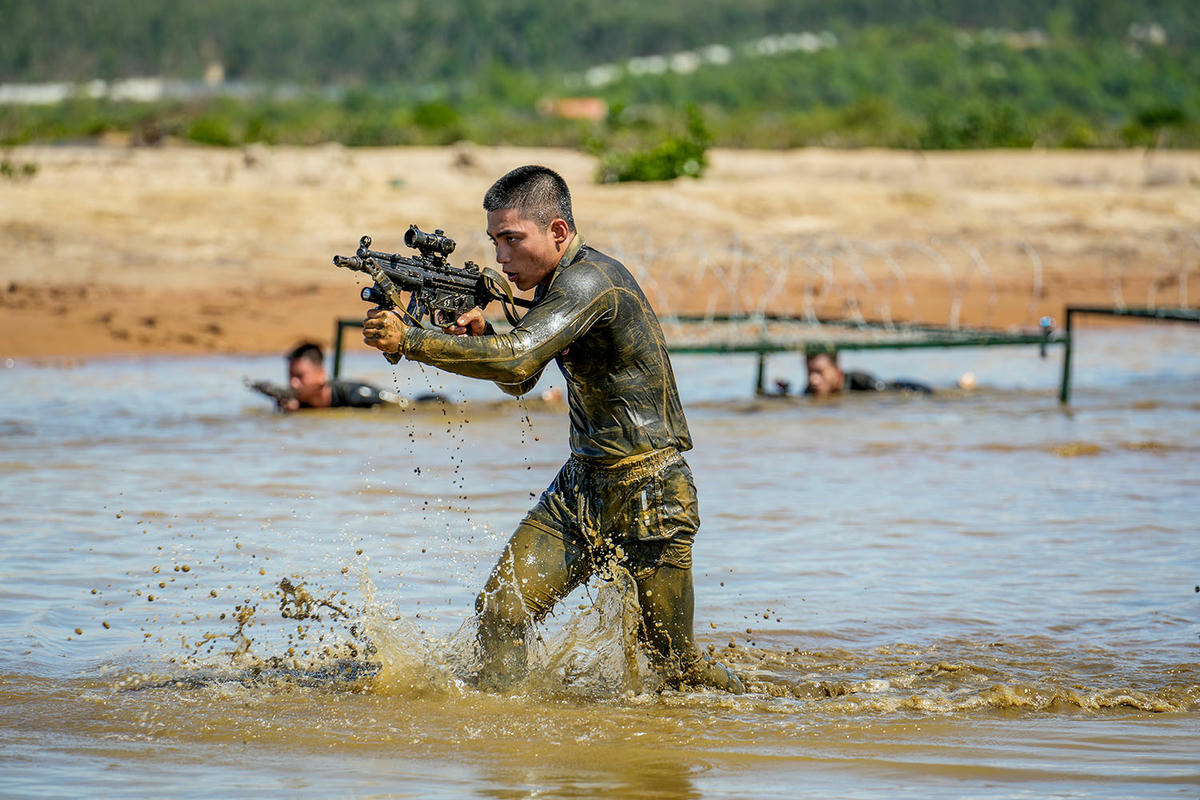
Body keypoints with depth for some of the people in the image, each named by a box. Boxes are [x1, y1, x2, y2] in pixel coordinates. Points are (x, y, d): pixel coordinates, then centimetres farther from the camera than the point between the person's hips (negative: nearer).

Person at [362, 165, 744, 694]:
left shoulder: (590, 281, -21)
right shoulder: (558, 283, 8)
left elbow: (516, 360, -35)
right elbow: (520, 381, 17)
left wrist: (409, 341, -33)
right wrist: (481, 337, -3)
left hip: (648, 495, -9)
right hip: (580, 486, 9)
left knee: (674, 666, 4)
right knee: (500, 611, -8)